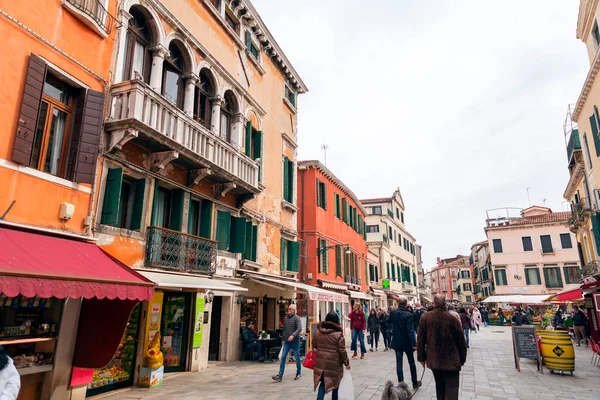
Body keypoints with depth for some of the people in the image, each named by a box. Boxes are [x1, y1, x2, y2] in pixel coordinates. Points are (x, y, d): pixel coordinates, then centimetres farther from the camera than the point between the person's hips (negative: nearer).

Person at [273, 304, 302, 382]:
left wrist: (293, 335, -33)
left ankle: (299, 373, 25)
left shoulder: (296, 318, -8)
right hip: (287, 341, 5)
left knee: (297, 357, 8)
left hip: (295, 341, -5)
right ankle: (280, 375, -3)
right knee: (283, 357, -3)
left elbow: (299, 328, -20)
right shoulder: (285, 318, 10)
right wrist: (283, 339, 16)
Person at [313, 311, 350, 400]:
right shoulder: (338, 334, -14)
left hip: (320, 362, 3)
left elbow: (314, 345, 11)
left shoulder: (318, 331, -1)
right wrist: (347, 362, 2)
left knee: (323, 383, 15)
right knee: (335, 383, 17)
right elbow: (342, 351, -11)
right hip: (334, 363, -3)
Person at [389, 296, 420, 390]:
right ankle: (415, 383, 28)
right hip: (407, 343, -3)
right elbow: (410, 331, -22)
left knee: (399, 363, 7)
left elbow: (390, 321, 16)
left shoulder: (393, 313, -5)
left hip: (397, 342, 3)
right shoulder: (408, 315, -19)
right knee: (411, 363, 15)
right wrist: (414, 344, -20)